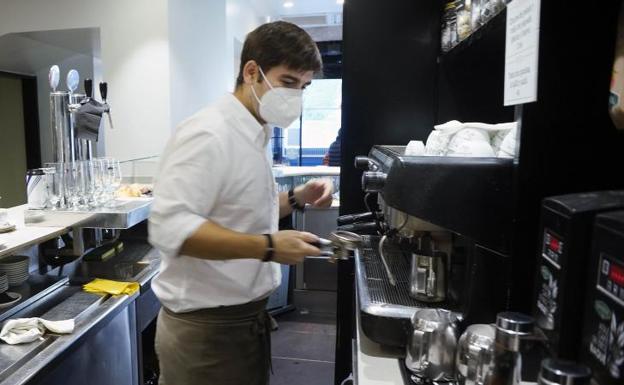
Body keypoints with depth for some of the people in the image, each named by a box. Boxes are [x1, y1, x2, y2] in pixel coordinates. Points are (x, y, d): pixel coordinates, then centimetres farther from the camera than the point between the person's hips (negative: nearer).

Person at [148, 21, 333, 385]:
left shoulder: (253, 134, 8)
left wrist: (296, 198, 2)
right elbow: (170, 228, -29)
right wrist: (268, 246, -29)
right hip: (206, 327, -8)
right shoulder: (208, 135, -21)